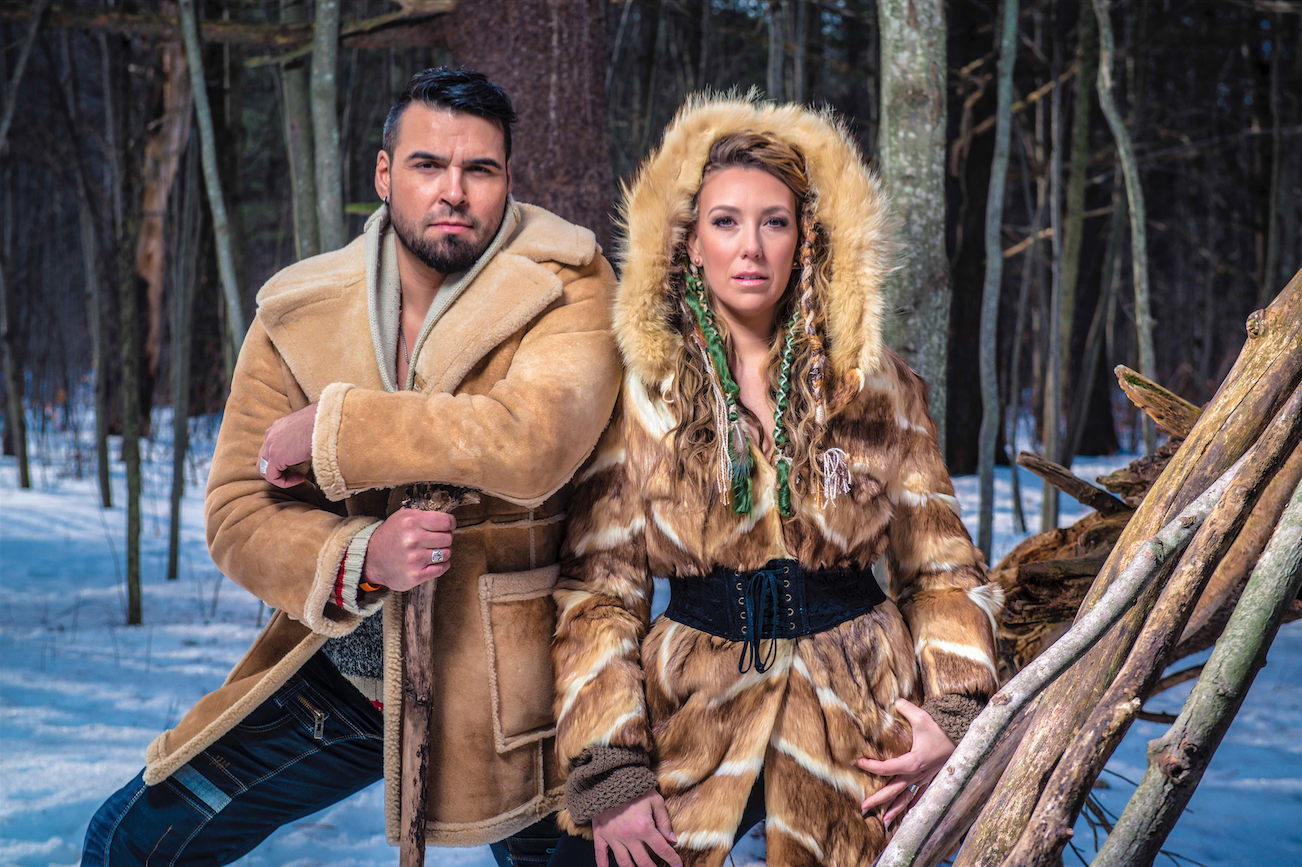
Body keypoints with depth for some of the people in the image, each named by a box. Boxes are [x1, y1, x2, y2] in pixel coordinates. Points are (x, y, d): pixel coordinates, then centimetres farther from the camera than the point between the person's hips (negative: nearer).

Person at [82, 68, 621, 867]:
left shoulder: (566, 289, -12)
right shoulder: (298, 317, -2)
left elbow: (534, 441, -31)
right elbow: (238, 512, -3)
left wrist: (329, 432, -22)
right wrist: (360, 560, -23)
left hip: (499, 686, -4)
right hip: (337, 676, 4)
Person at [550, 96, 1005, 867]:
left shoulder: (881, 390, 3)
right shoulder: (641, 394, -3)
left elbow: (940, 570, 8)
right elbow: (600, 592, -4)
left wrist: (954, 712, -5)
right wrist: (607, 774, -11)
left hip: (857, 729, 1)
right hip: (693, 721, -1)